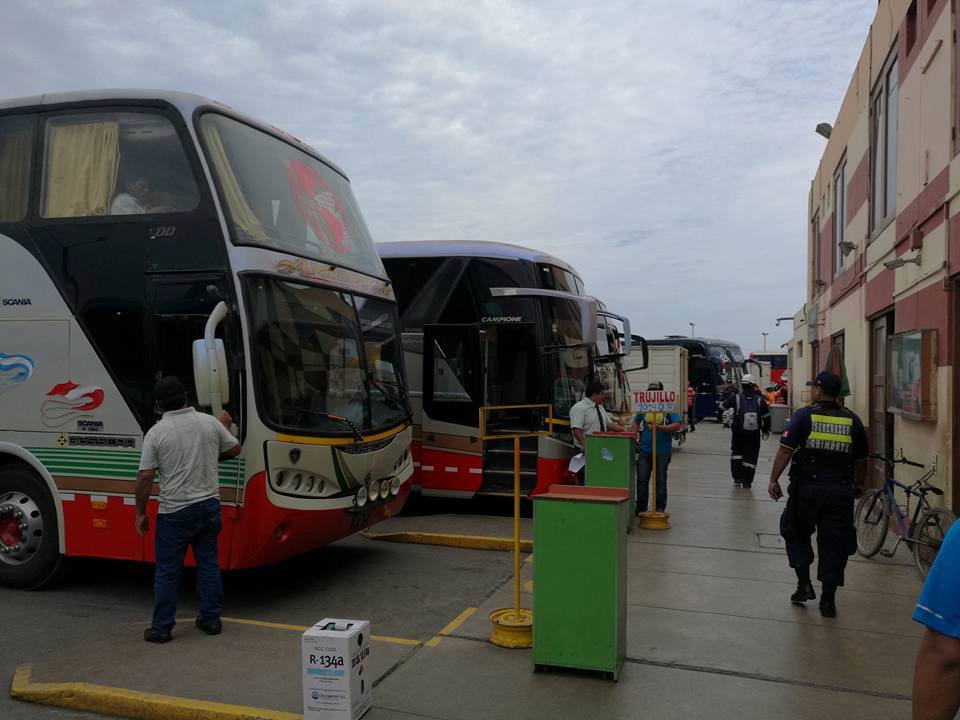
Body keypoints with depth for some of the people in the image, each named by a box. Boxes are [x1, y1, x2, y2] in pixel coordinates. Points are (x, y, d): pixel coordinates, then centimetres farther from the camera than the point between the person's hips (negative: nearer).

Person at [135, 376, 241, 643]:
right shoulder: (210, 423, -1)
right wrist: (225, 426, 30)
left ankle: (161, 628, 13)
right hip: (209, 505, 3)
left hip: (174, 512, -3)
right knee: (208, 563, 13)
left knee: (167, 571, 7)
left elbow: (145, 477, -10)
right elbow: (234, 449, 13)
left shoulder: (156, 433, -9)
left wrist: (140, 513, 0)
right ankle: (211, 619, 20)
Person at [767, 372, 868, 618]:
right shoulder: (853, 421, 5)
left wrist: (773, 479, -4)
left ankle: (804, 584, 13)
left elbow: (785, 450, -11)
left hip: (807, 489, -2)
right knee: (833, 543, 9)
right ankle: (828, 600, 14)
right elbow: (861, 460, 12)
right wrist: (859, 485, 27)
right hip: (840, 491, 3)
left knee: (797, 534, 18)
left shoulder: (804, 416, -5)